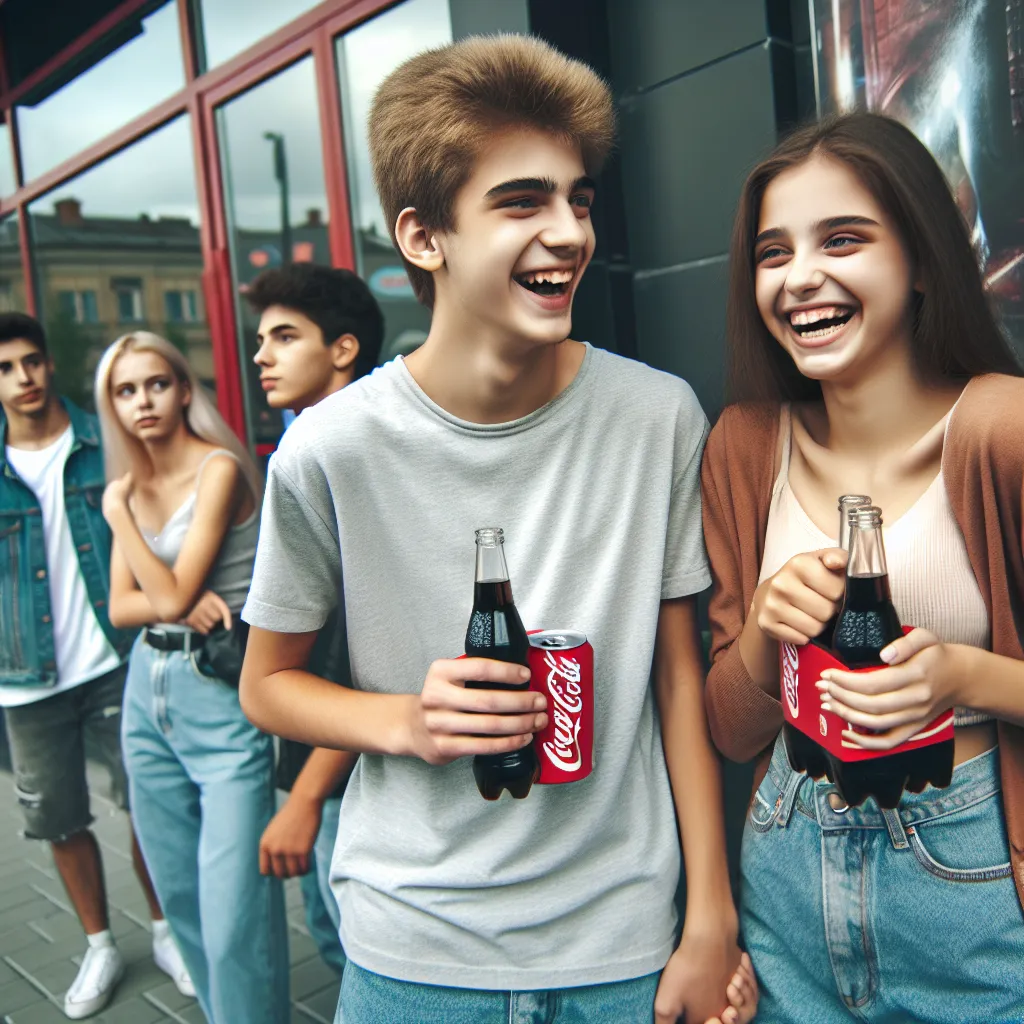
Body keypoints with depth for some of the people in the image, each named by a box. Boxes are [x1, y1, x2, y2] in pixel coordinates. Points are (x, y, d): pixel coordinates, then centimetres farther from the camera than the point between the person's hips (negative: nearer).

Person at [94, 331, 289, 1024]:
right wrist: (181, 604, -12)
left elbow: (173, 592, -16)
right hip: (149, 689, 7)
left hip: (221, 695, -7)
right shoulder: (132, 485, 11)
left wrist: (118, 512, -8)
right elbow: (121, 606, 6)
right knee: (181, 894, 16)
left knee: (233, 909, -7)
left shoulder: (219, 468, -10)